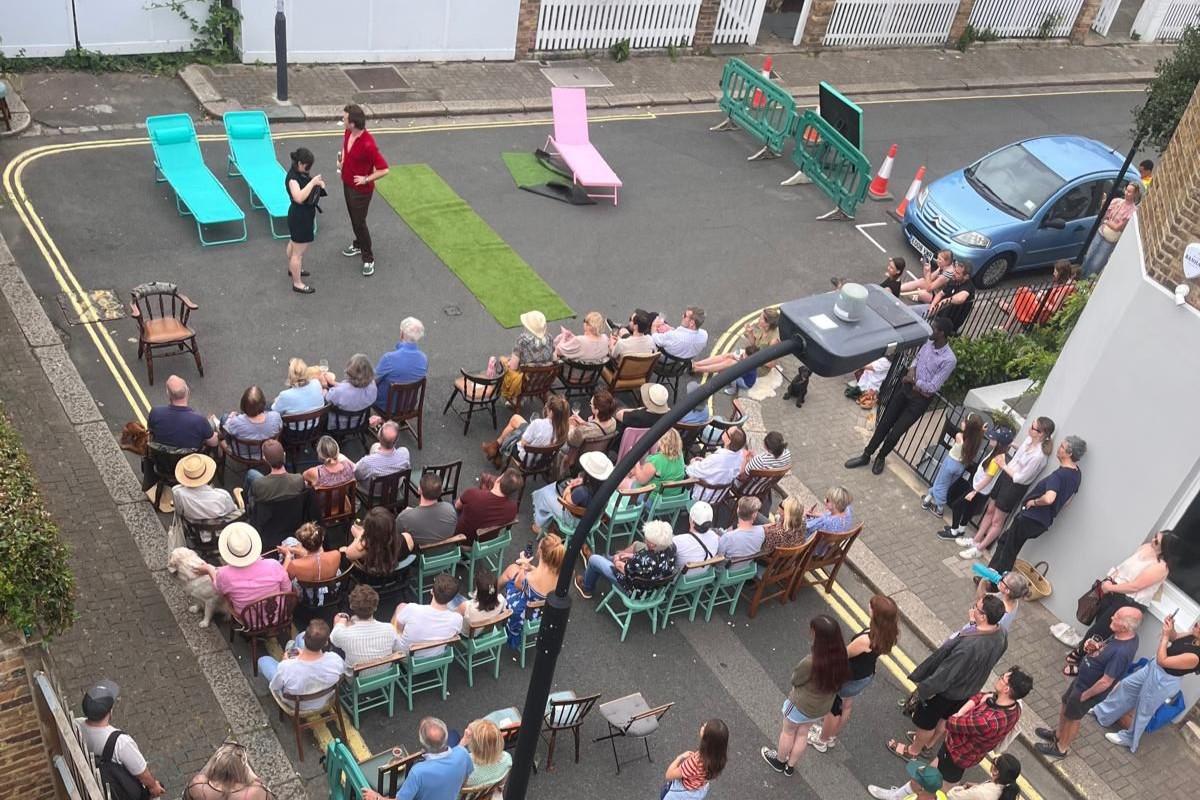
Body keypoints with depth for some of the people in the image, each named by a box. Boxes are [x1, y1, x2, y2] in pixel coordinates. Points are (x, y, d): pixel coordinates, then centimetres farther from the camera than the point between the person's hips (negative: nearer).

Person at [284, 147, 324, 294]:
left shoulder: (302, 173, -2)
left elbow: (307, 186, 16)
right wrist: (312, 182, -36)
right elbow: (299, 197, -41)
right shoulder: (292, 178, -28)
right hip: (300, 217, -10)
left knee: (294, 244, 31)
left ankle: (292, 268, 52)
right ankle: (297, 283, 13)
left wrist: (318, 183, -5)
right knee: (299, 252, 2)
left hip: (304, 214, 10)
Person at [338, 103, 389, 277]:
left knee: (359, 222, 3)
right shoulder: (348, 133, -9)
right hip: (347, 184, 8)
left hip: (361, 189, -8)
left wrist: (366, 179, -23)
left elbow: (384, 170, -28)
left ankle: (368, 258, 19)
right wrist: (341, 160, 1)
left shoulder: (368, 145, -34)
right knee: (353, 218, 24)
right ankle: (359, 245, 46)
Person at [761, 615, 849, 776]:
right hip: (823, 707, 5)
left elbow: (795, 679, -19)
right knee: (802, 733, 29)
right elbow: (838, 681, -2)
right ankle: (790, 766, 48)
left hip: (801, 705, -5)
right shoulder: (840, 657, -20)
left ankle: (780, 761, 49)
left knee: (788, 731, 25)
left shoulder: (810, 662, -39)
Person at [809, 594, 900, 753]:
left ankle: (822, 741, 46)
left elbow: (843, 655, -22)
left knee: (833, 709, 21)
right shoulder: (889, 632, -20)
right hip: (868, 676, 7)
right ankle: (832, 736, 54)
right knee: (847, 705, 31)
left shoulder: (865, 641, -41)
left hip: (850, 679, -7)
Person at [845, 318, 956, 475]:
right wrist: (912, 369, -6)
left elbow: (933, 387, -21)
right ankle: (866, 456, 22)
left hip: (920, 399, -5)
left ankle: (881, 457, 30)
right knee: (885, 423, 9)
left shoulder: (949, 360, -24)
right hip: (905, 387, 6)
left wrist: (912, 380, -12)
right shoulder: (929, 342, -4)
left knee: (896, 431, 3)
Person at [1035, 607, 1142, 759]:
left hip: (1088, 689, -8)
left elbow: (1105, 682, -31)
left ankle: (1061, 748, 42)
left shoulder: (1122, 652, -39)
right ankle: (1058, 734, 54)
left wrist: (1084, 695, -18)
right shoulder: (1123, 635, -13)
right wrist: (1096, 645, -12)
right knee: (1066, 705, 28)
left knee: (1073, 717, 17)